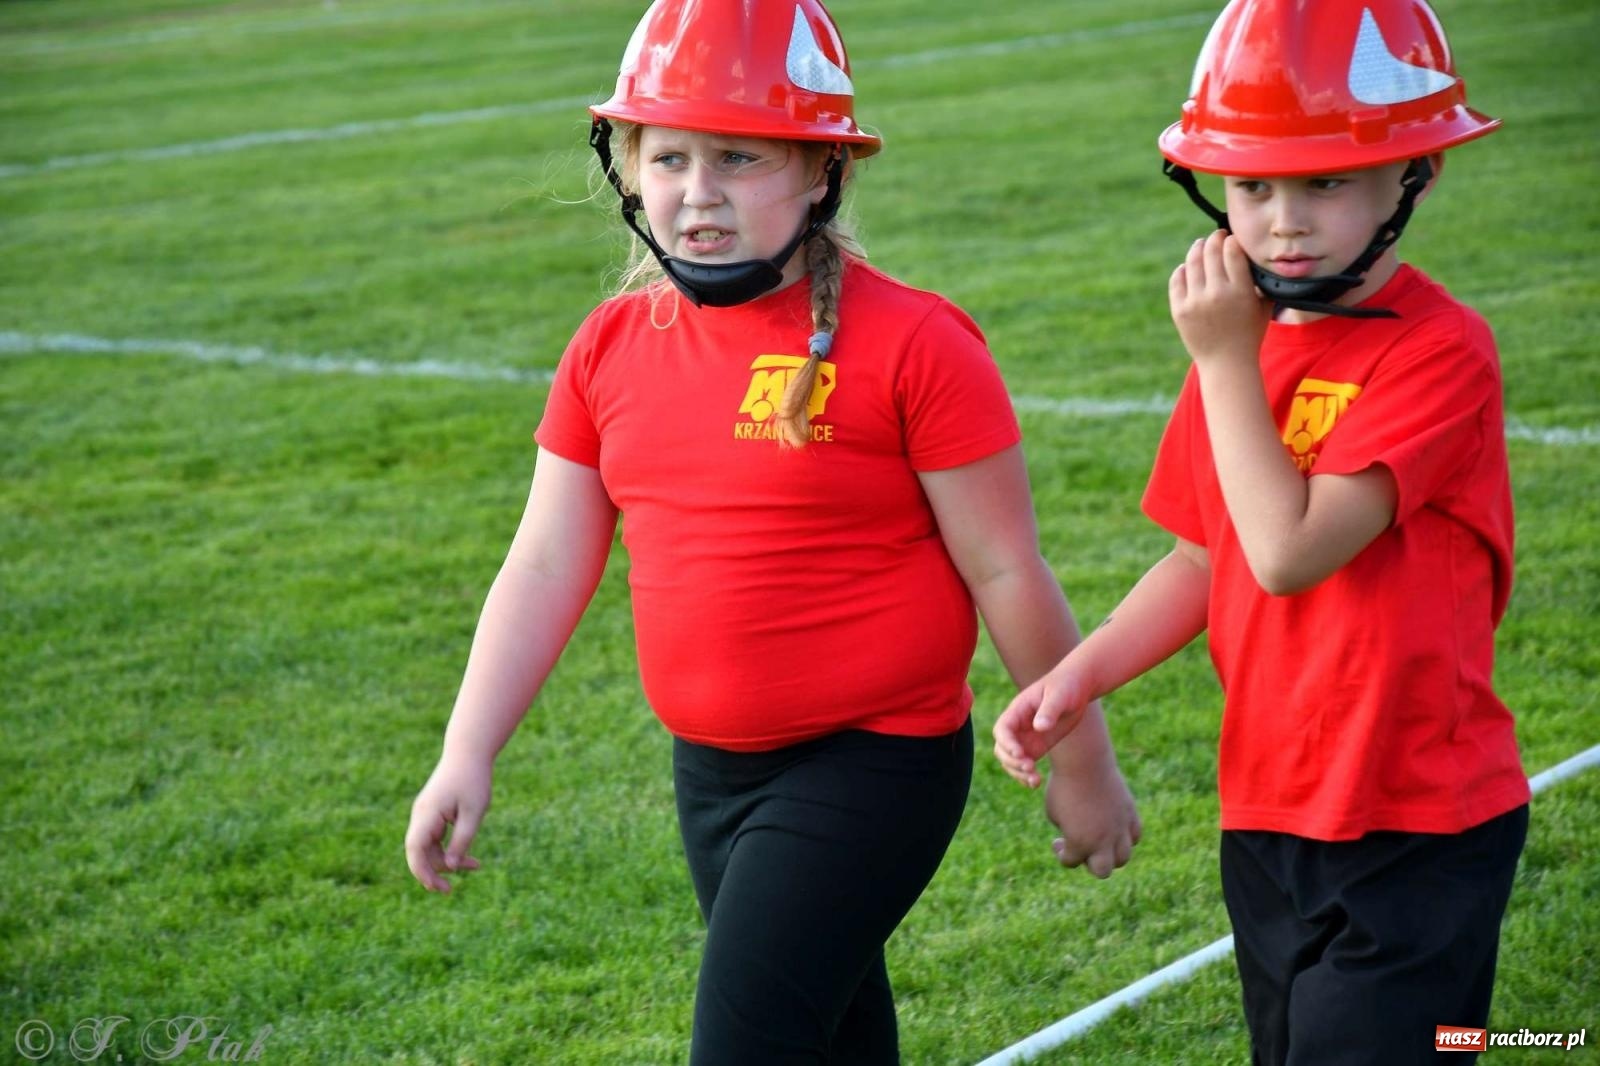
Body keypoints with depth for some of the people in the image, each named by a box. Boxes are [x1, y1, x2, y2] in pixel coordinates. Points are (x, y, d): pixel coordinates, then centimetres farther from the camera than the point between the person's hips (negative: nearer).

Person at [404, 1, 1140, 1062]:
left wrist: (1086, 766, -3)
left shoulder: (908, 344, -14)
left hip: (875, 764, -6)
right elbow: (546, 567, 6)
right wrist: (466, 758, -1)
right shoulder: (613, 349, 3)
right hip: (713, 769, 6)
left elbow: (1007, 575, -9)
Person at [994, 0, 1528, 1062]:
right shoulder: (1243, 337, 7)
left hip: (1416, 832, -7)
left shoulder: (1442, 352, -18)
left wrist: (1227, 362, -19)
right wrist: (1078, 676, 0)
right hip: (1269, 816, 7)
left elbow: (1289, 549, -26)